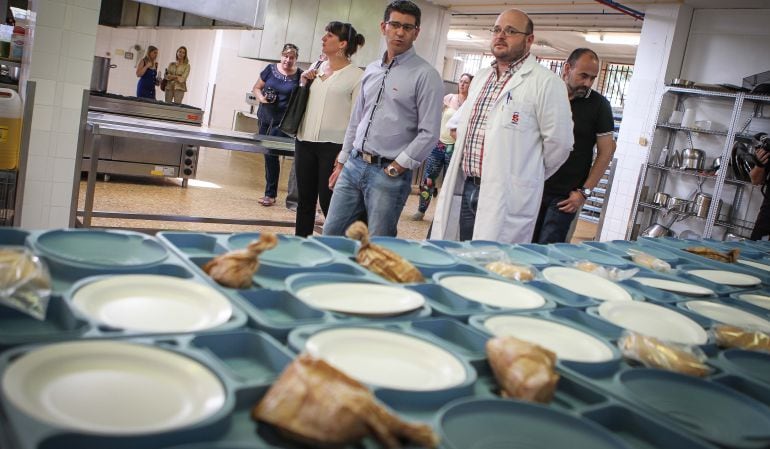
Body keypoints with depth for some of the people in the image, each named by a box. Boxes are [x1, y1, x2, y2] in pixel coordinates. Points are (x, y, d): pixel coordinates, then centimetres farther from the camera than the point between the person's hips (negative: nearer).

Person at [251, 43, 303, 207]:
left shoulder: (300, 75, -3)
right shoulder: (271, 69, 4)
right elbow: (256, 88, 12)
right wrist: (261, 98, -9)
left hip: (283, 122, -4)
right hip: (265, 119, 4)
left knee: (271, 154, -8)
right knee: (267, 154, 9)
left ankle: (270, 194, 4)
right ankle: (271, 191, 23)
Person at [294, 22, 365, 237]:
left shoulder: (356, 76, -6)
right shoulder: (316, 68, 11)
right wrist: (303, 82, 4)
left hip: (333, 146, -6)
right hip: (305, 141, 6)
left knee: (328, 201, -2)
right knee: (305, 199, 11)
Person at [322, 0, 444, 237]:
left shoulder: (425, 75, -8)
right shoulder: (371, 70, 12)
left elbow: (429, 134, -12)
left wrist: (394, 169, -13)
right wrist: (341, 163, 17)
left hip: (390, 172, -6)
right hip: (354, 165, 6)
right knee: (331, 233, 11)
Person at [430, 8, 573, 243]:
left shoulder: (545, 82, -8)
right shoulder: (480, 78, 17)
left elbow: (559, 141, -8)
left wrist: (528, 175, 6)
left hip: (506, 198, -7)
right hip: (463, 189, 7)